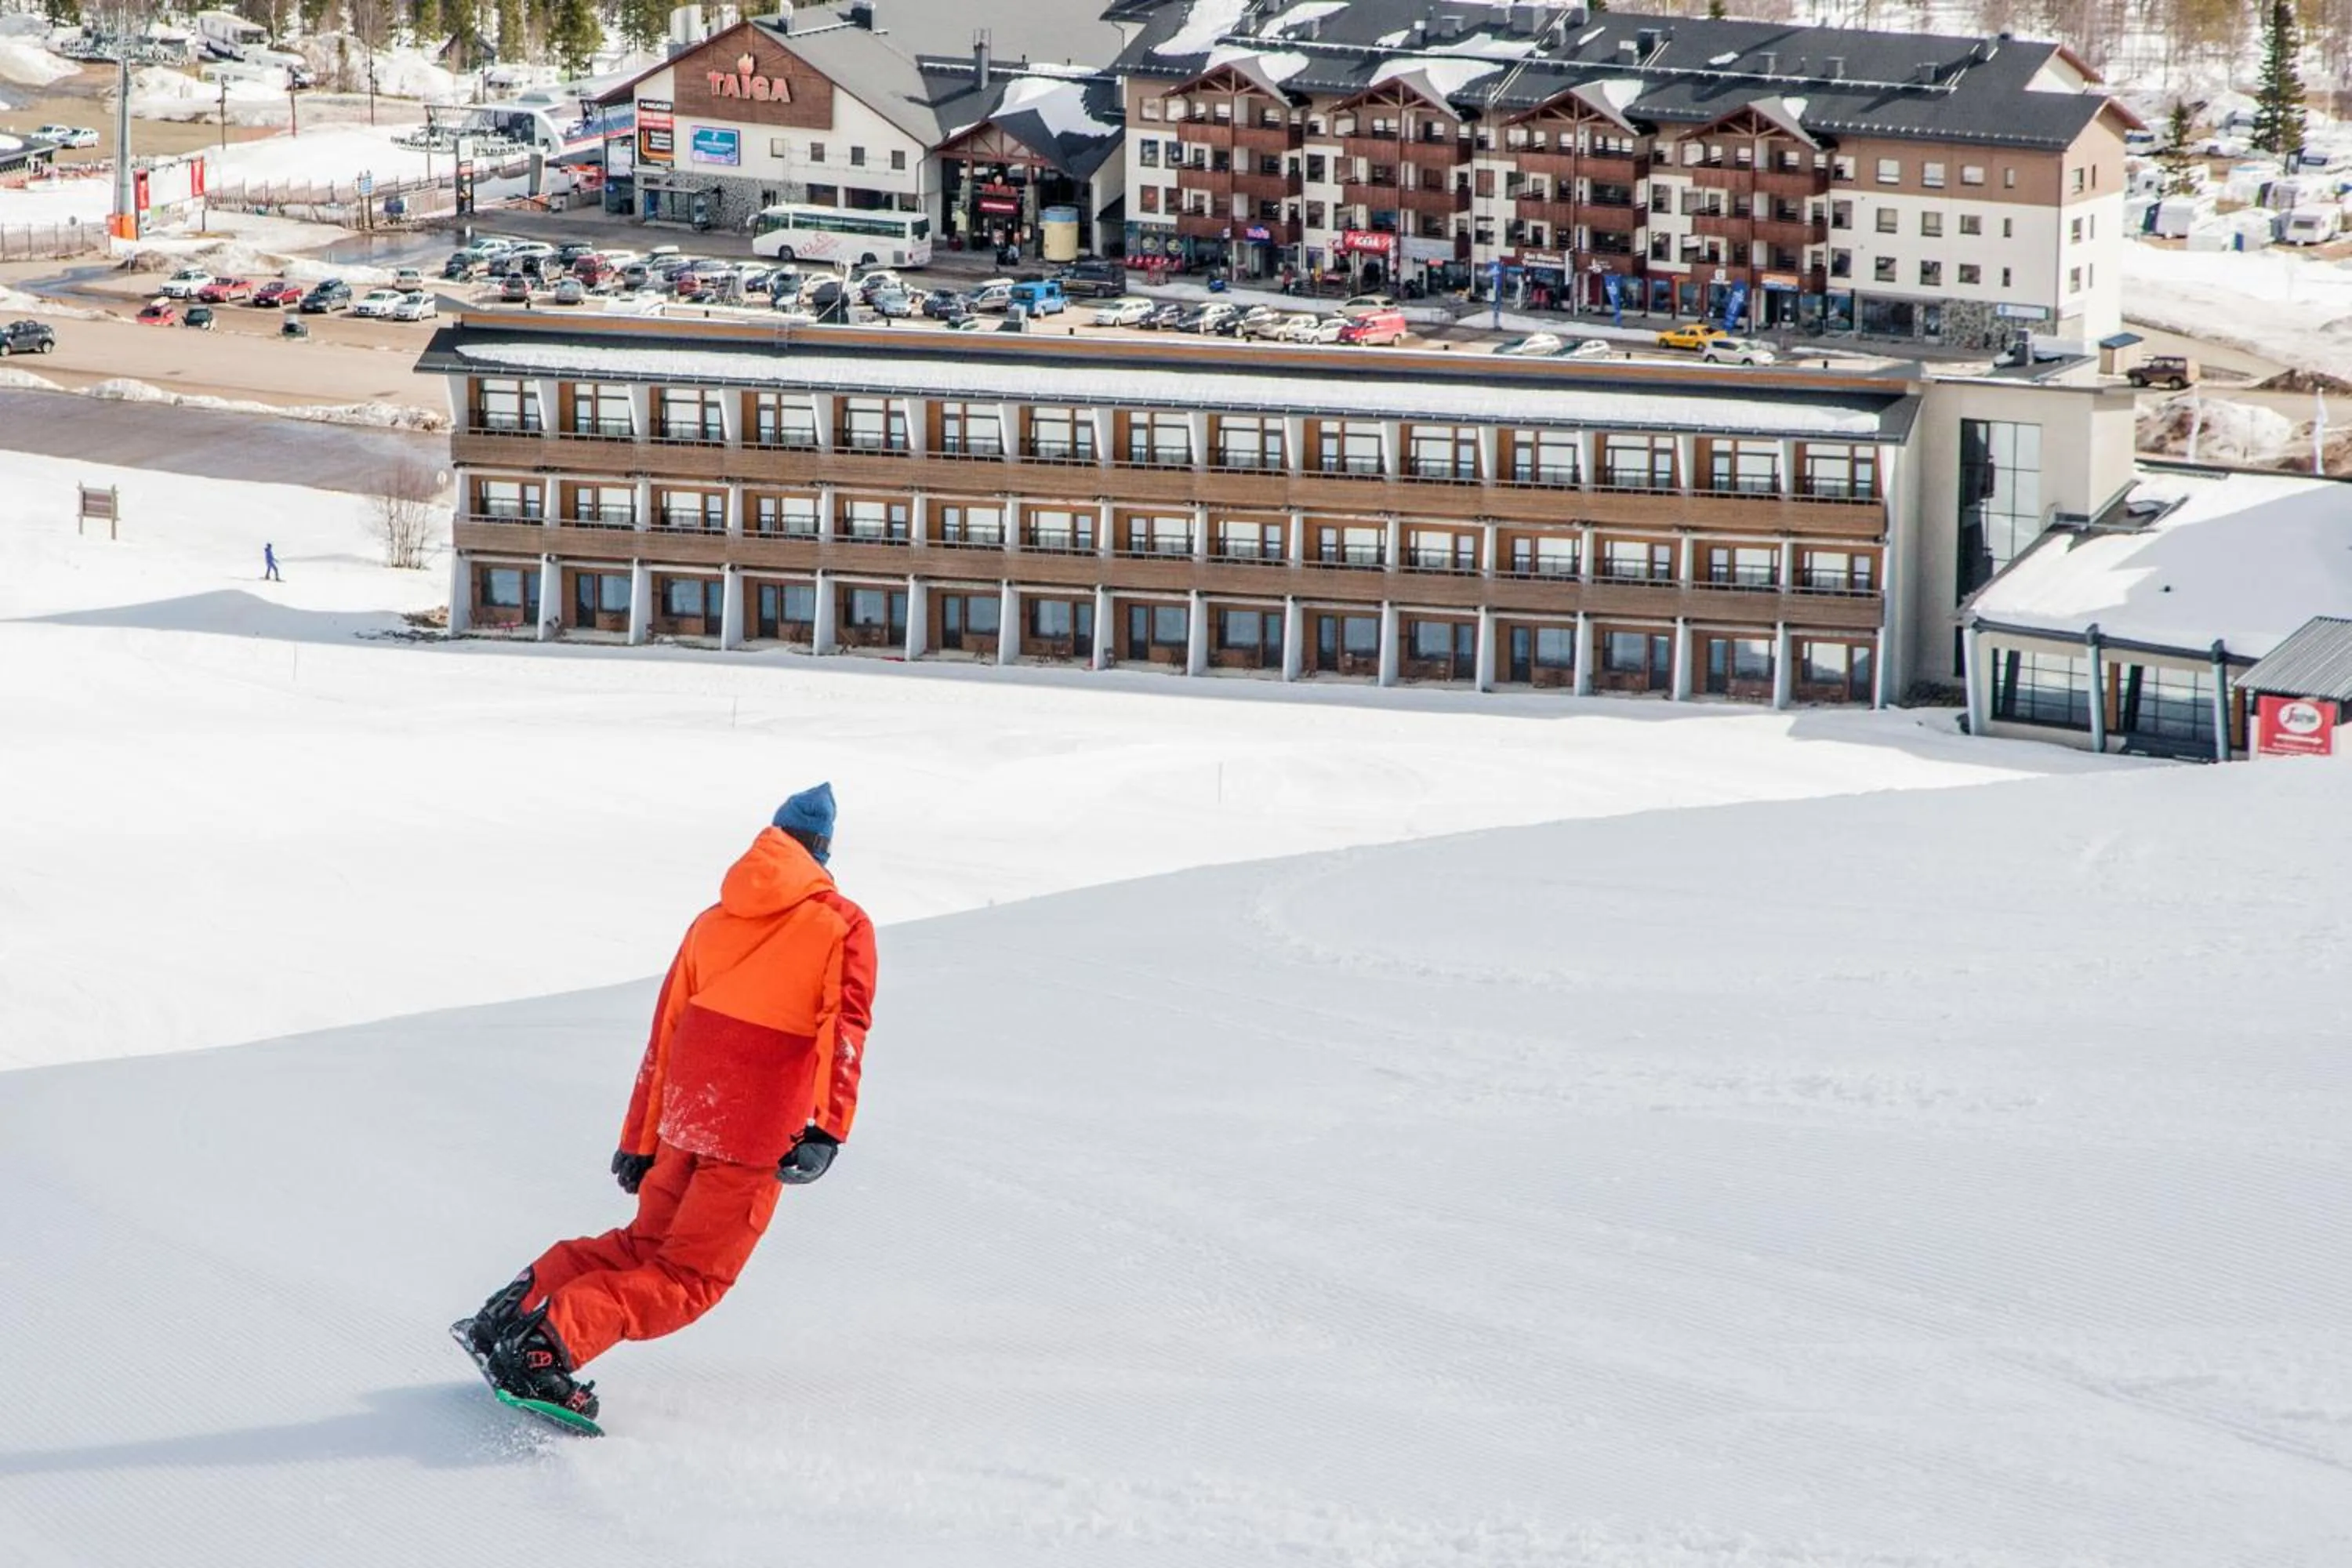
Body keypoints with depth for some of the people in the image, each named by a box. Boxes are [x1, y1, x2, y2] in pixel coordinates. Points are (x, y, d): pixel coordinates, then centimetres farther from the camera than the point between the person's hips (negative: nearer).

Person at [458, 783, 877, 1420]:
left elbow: (665, 1035, 16)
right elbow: (846, 1030, -13)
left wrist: (639, 1142, 20)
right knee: (688, 1276, -2)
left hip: (685, 1120, 6)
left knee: (645, 1243, 24)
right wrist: (828, 1134, -19)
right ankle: (549, 1342, -22)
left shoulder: (713, 922, 16)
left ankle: (514, 1310, 10)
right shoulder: (842, 926, 0)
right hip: (756, 1134, -6)